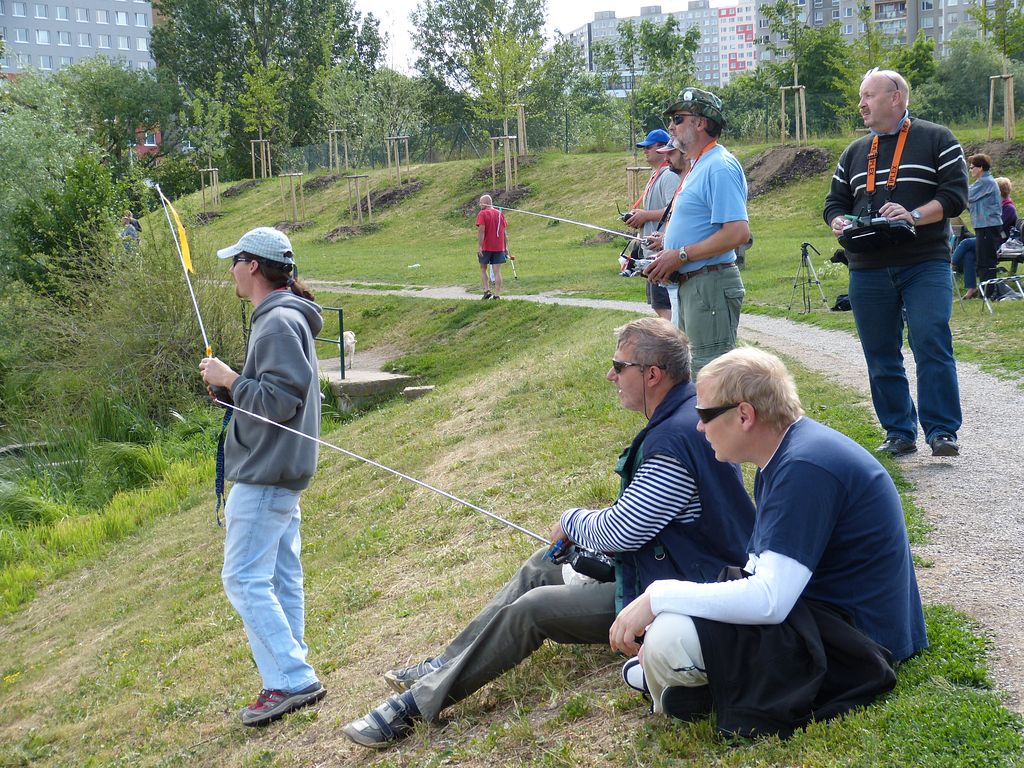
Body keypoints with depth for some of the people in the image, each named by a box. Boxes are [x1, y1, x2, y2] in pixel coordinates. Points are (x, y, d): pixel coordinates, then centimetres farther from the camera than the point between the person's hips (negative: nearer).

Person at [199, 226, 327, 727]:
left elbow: (280, 400, -23)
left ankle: (291, 680, -9)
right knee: (280, 579, 13)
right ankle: (291, 679, 19)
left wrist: (229, 379, -14)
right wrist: (227, 381, 6)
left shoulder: (279, 323, -16)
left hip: (264, 478, -11)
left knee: (244, 578, -10)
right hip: (277, 474, 11)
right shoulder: (281, 318, 17)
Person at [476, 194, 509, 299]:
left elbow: (481, 231, -15)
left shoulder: (482, 214, -6)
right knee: (497, 271, 2)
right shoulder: (500, 214, 11)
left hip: (486, 247, -4)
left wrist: (479, 246, -17)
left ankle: (487, 290, 1)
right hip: (499, 247, 4)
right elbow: (505, 232, 12)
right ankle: (497, 295, -3)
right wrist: (506, 247, 15)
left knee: (483, 268, 13)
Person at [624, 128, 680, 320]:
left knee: (664, 306, -13)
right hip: (652, 250, 11)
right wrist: (638, 217, 9)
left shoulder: (669, 176, -14)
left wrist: (645, 215, -16)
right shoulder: (655, 176, 20)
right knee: (657, 305, 16)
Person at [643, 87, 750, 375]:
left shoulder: (720, 167, -17)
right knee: (692, 366, 18)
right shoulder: (697, 165, 16)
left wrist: (680, 256, -21)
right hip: (690, 284, 11)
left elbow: (738, 232, -25)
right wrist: (668, 256, 8)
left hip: (710, 285, -11)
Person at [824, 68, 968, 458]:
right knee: (881, 356, 5)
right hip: (868, 271, 5)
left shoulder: (936, 140, 5)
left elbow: (955, 194, -4)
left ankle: (942, 431, -6)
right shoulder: (854, 153, 19)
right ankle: (900, 433, 15)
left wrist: (914, 215, -20)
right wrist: (839, 223, -2)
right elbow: (835, 203, 22)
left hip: (925, 265, -5)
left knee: (932, 345, -12)